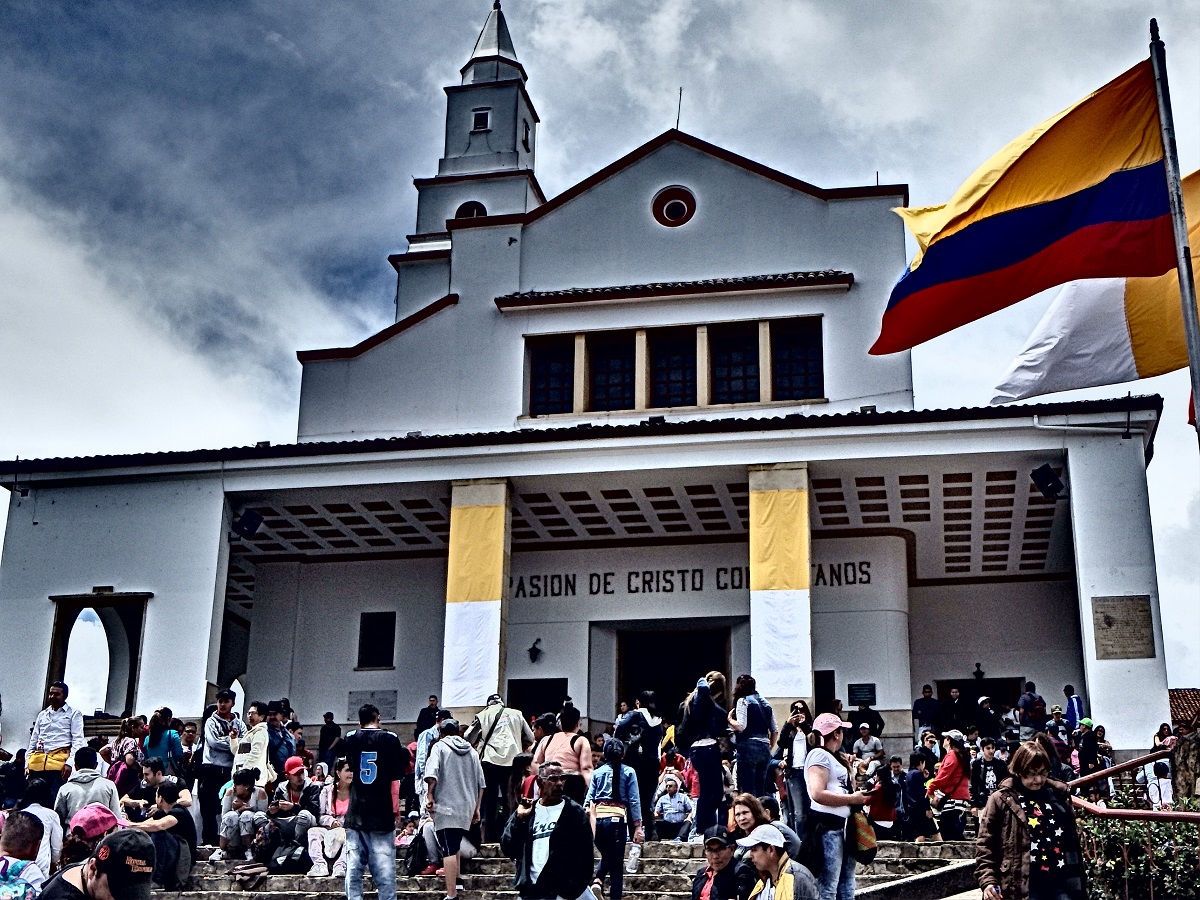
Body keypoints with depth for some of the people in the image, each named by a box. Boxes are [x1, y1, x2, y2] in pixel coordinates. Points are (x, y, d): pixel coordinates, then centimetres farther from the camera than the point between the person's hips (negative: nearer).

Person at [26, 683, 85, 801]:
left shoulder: (74, 714, 7)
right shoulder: (42, 715, 22)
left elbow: (78, 741, -1)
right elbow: (33, 741, 22)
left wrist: (69, 763, -13)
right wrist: (27, 764, 12)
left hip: (58, 762, -5)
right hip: (36, 763, 5)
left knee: (54, 800, -12)